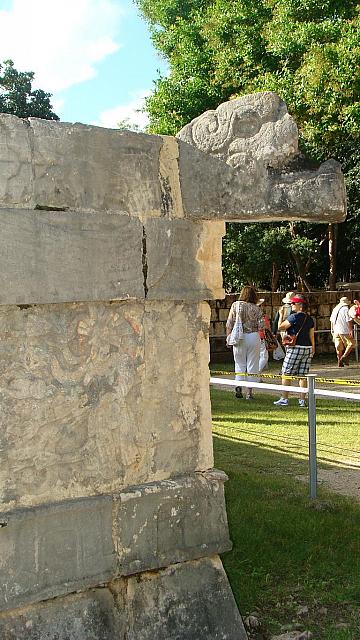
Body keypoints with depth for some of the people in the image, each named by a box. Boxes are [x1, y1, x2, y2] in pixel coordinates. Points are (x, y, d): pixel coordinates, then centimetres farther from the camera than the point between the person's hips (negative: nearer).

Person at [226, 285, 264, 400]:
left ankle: (238, 387, -1)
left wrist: (228, 338, 6)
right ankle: (249, 392, 6)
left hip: (239, 338, 1)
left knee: (239, 364, 14)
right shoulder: (256, 309, -3)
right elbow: (261, 325, -7)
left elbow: (229, 324, -1)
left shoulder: (235, 305, 0)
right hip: (253, 336, -1)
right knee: (252, 365, 6)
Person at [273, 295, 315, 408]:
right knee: (302, 375, 8)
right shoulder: (309, 319, 9)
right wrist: (313, 349, 20)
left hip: (295, 348, -7)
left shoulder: (294, 316, -12)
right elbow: (312, 336, 12)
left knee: (286, 374, 2)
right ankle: (302, 400, 7)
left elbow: (280, 327, -8)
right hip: (307, 348, 7)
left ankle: (284, 399, 3)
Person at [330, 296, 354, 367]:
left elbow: (332, 320, 19)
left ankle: (339, 362, 11)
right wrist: (351, 330, -14)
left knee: (339, 347, 9)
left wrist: (332, 330, 27)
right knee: (351, 343, 3)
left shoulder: (335, 309, 13)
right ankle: (344, 356, -12)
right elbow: (349, 320, -15)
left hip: (336, 331, 7)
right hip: (344, 330, -7)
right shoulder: (345, 309, -9)